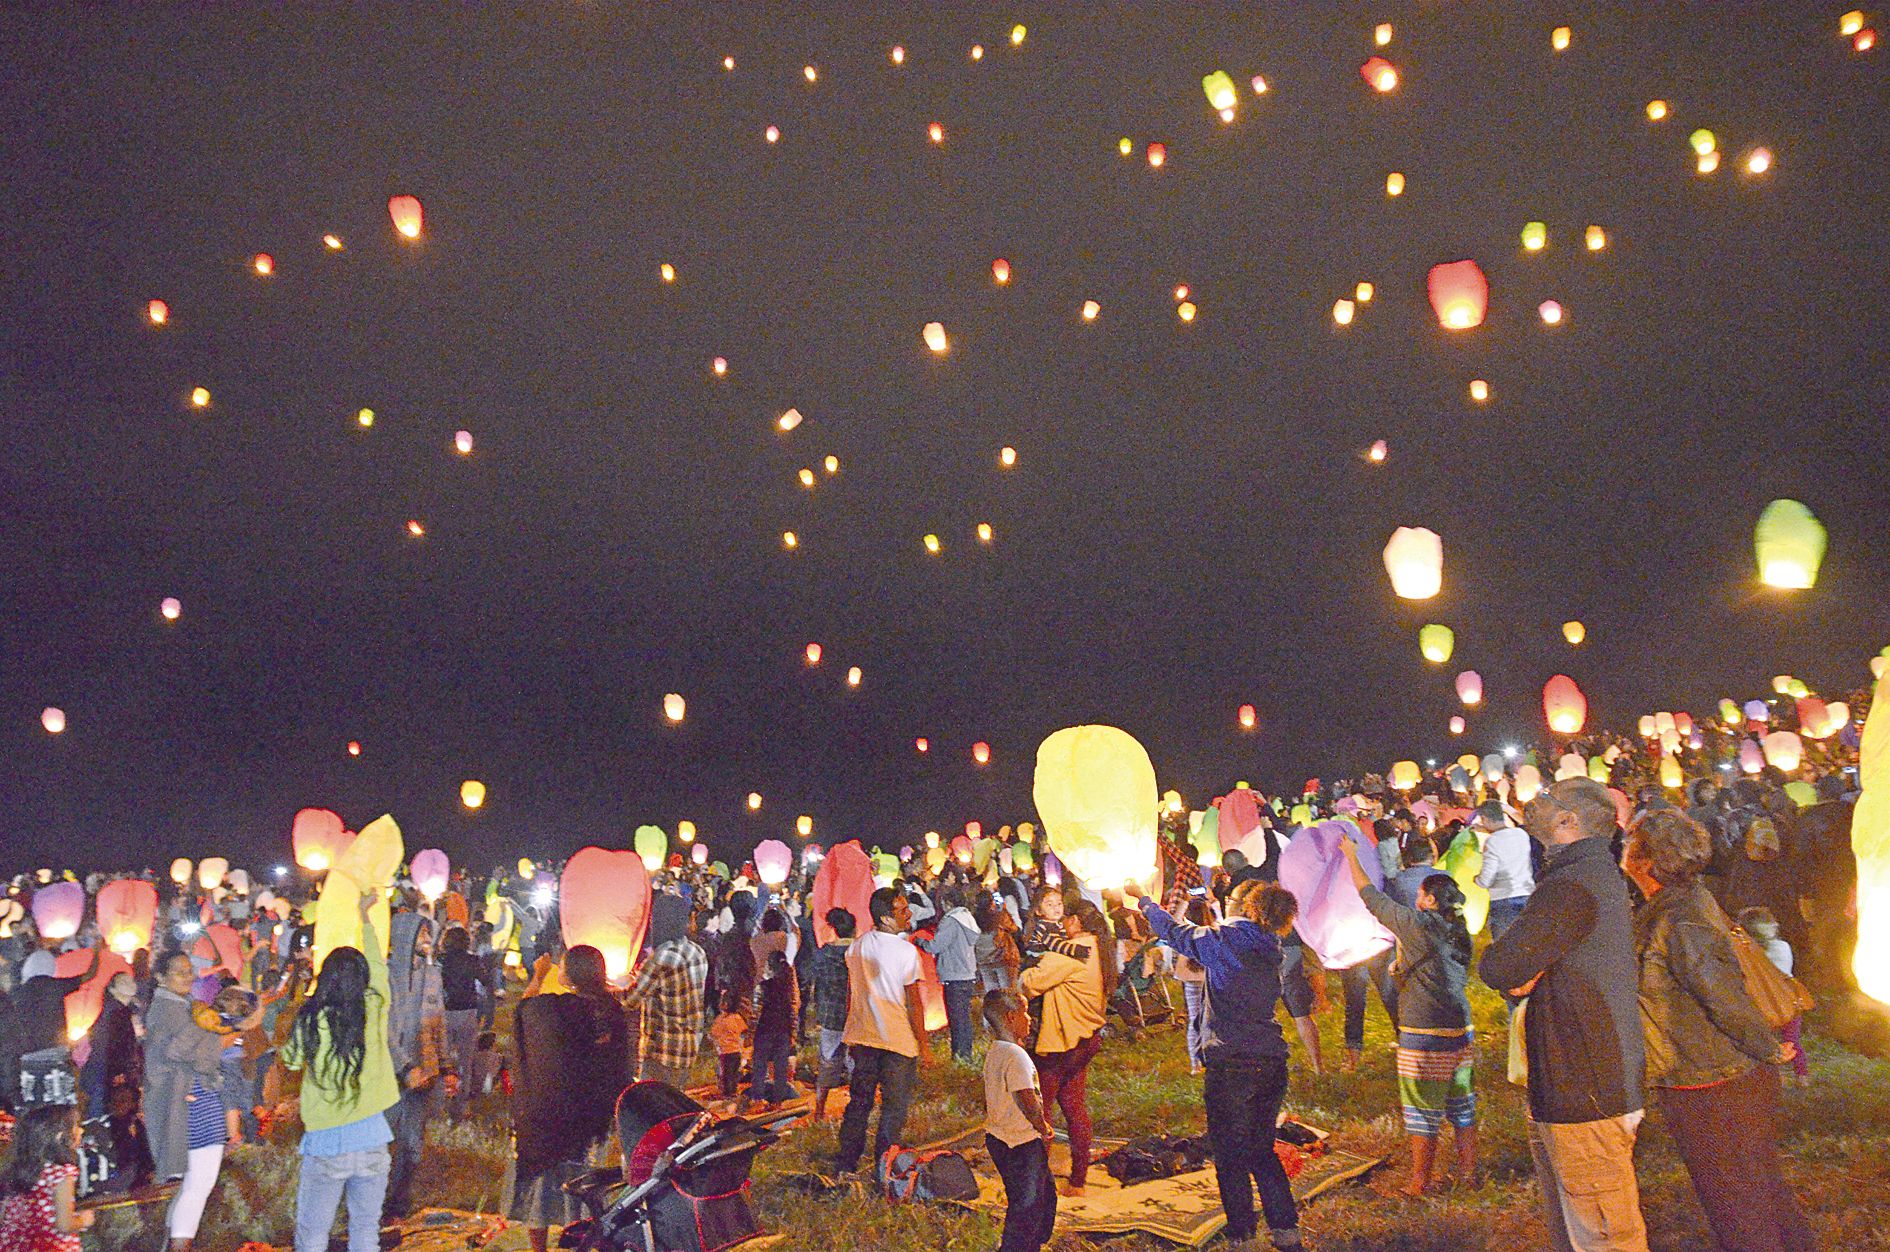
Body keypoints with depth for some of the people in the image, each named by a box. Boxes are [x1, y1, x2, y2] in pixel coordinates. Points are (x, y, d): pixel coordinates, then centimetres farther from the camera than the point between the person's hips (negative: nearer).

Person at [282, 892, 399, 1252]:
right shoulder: (374, 1009, -4)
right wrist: (364, 915, 28)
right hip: (371, 1136, 2)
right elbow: (379, 964, 13)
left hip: (325, 1141, -1)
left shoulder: (311, 1019, -8)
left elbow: (290, 1061, 9)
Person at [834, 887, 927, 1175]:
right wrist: (922, 1043, -6)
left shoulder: (857, 946, 3)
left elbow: (851, 994, 10)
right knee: (895, 1105, 6)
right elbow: (913, 1003, -14)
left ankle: (847, 1159, 23)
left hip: (863, 1036, 6)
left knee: (859, 1100, 18)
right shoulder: (906, 952, -17)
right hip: (899, 1041, -6)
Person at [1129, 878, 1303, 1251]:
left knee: (1229, 1153, 5)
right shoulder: (1270, 950, 10)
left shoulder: (1223, 940, -7)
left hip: (1230, 1063, -6)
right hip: (1271, 1062, 6)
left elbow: (1175, 932, 9)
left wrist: (1143, 899, 24)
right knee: (1262, 1150, 17)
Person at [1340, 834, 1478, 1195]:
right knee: (1462, 1106, 16)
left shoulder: (1417, 925, -13)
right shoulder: (1459, 933, 8)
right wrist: (1403, 970, 32)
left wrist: (1351, 856, 3)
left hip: (1424, 1033, -7)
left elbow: (1371, 898, -6)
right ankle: (1468, 1173, 25)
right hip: (1461, 1030, 7)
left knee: (1422, 1111, 2)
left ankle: (1420, 1182, 10)